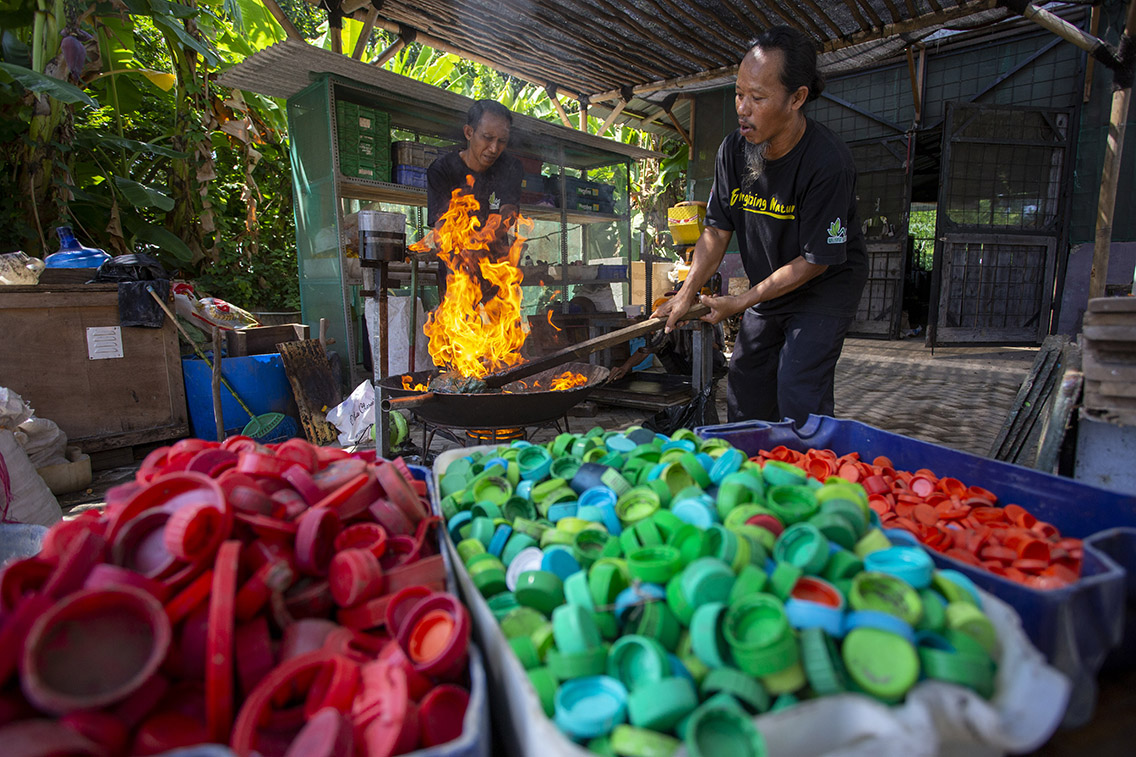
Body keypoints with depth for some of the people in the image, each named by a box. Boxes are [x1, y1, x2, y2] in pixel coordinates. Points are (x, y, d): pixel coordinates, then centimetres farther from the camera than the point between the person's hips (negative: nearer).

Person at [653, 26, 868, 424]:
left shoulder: (828, 162, -27)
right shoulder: (733, 149, -10)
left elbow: (815, 261, -23)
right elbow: (717, 230, -3)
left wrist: (739, 302, -21)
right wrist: (686, 293, -12)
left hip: (826, 285, -6)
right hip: (768, 287, 6)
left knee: (799, 396, -14)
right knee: (744, 384, 11)